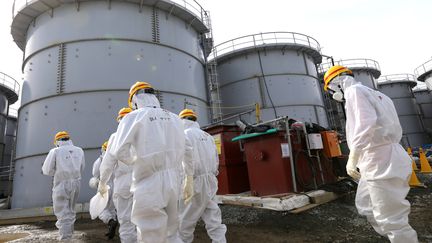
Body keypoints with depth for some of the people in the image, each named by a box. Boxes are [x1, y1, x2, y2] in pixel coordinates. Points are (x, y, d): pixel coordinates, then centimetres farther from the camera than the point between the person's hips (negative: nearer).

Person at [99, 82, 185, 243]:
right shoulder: (174, 118, 8)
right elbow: (180, 150, 9)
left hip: (149, 184, -4)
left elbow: (118, 151, -8)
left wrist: (134, 160, 9)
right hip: (173, 182, 5)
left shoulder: (134, 117, -5)